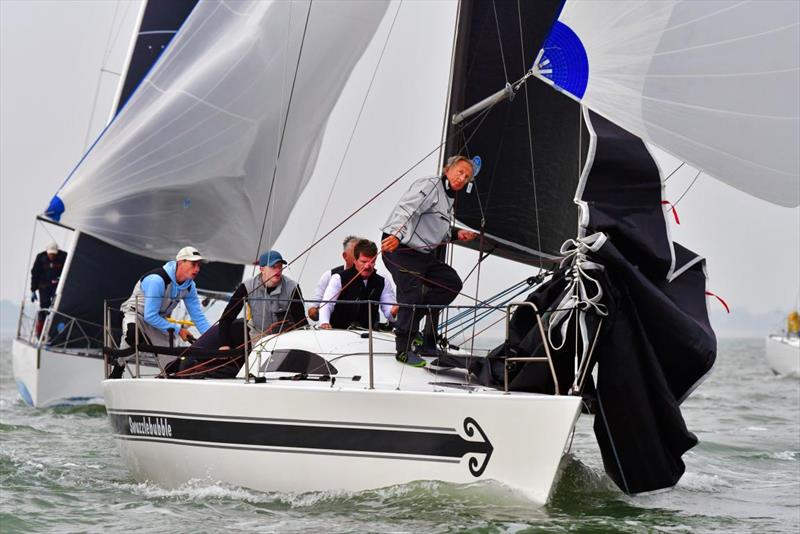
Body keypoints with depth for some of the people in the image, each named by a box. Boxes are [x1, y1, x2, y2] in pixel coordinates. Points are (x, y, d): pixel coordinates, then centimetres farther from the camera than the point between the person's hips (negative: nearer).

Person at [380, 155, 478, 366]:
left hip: (424, 253, 10)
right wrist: (396, 235, -43)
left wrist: (456, 234, 12)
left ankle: (414, 316, 8)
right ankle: (404, 349, -8)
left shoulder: (448, 198, 21)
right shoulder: (430, 186, -10)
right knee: (412, 294, -17)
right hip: (400, 249, -10)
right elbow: (406, 209, -27)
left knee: (452, 283, 6)